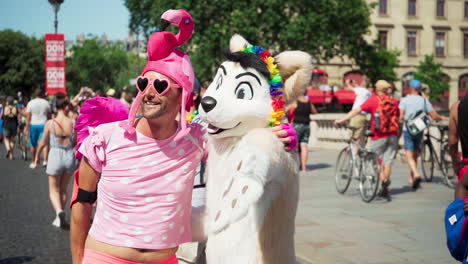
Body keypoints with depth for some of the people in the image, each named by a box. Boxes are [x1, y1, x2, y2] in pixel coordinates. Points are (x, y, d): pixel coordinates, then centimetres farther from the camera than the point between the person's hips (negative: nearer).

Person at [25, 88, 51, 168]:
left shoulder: (31, 103, -1)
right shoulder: (46, 103, 3)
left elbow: (28, 116, -4)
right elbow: (49, 115, 6)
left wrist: (26, 127, -2)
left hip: (33, 125, 0)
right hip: (43, 124, 0)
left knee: (33, 144, 12)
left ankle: (34, 162, 20)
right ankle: (45, 160, -23)